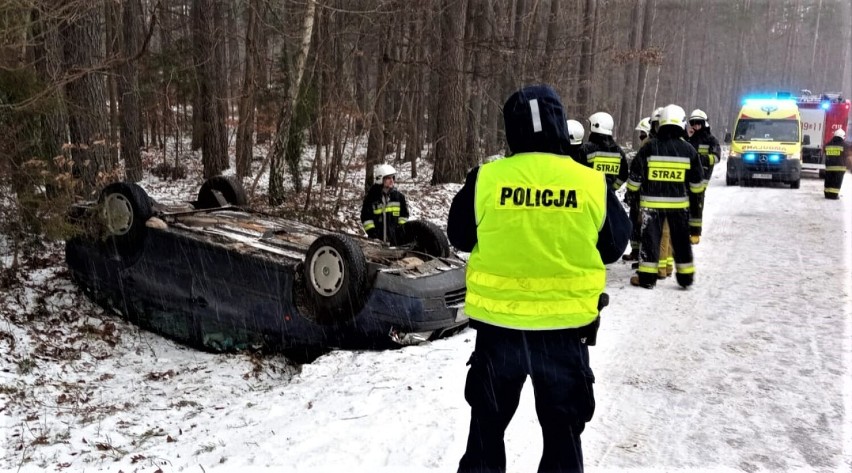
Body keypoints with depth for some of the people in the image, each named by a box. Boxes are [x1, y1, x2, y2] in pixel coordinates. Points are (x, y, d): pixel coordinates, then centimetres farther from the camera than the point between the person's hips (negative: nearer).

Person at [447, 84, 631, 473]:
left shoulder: (485, 180, -12)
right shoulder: (593, 184, -10)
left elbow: (460, 237, 4)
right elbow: (614, 247, 5)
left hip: (497, 324, 0)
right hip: (566, 327, 0)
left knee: (487, 425, 20)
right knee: (563, 431, 17)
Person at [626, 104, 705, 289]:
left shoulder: (649, 147, -7)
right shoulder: (688, 149, -1)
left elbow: (635, 174, -3)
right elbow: (697, 182, 6)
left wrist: (632, 189, 15)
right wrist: (697, 189, 27)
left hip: (652, 202, -2)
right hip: (679, 203, 2)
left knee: (651, 237, 6)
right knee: (681, 239, 13)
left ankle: (647, 276, 6)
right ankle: (685, 276, 21)